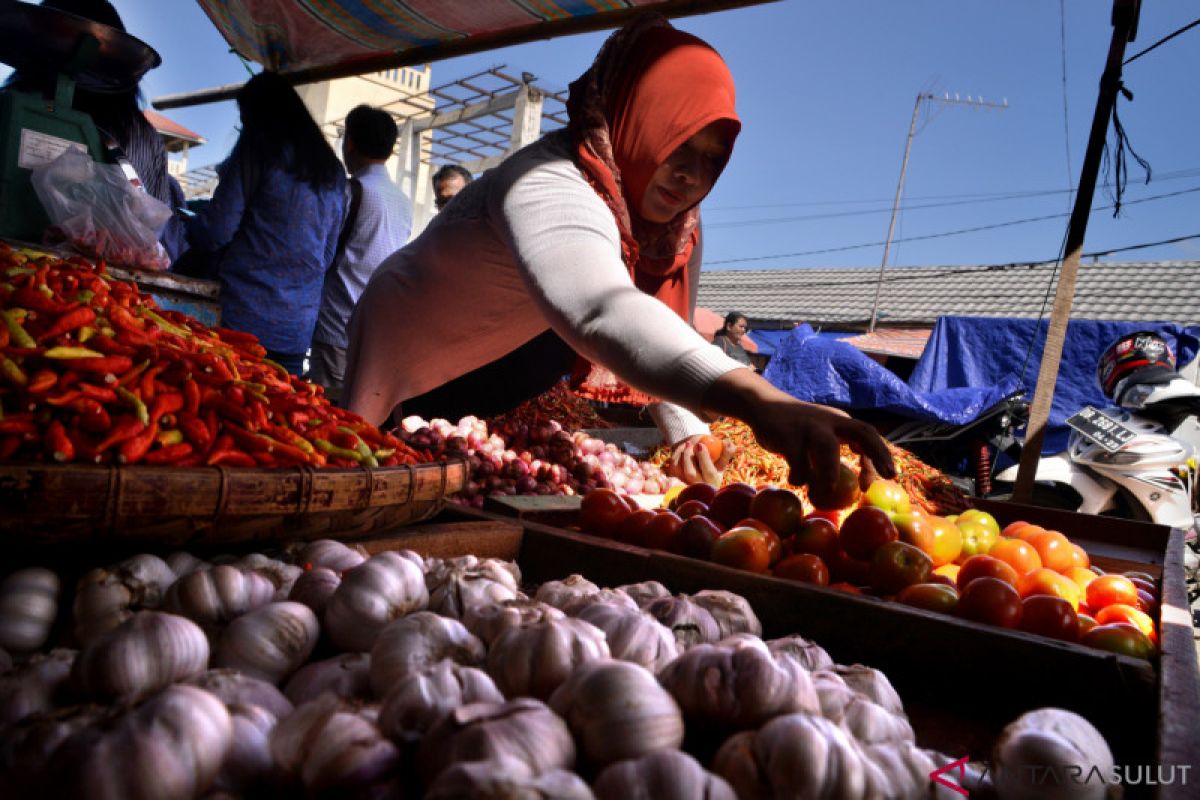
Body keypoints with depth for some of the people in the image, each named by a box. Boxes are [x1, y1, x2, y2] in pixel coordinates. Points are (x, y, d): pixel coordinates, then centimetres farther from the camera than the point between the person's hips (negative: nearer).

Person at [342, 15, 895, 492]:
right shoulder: (549, 189, -38)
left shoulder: (679, 223, -10)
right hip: (409, 373, -6)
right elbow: (601, 312, -58)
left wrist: (688, 434, -18)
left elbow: (666, 336, -3)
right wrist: (755, 400, -70)